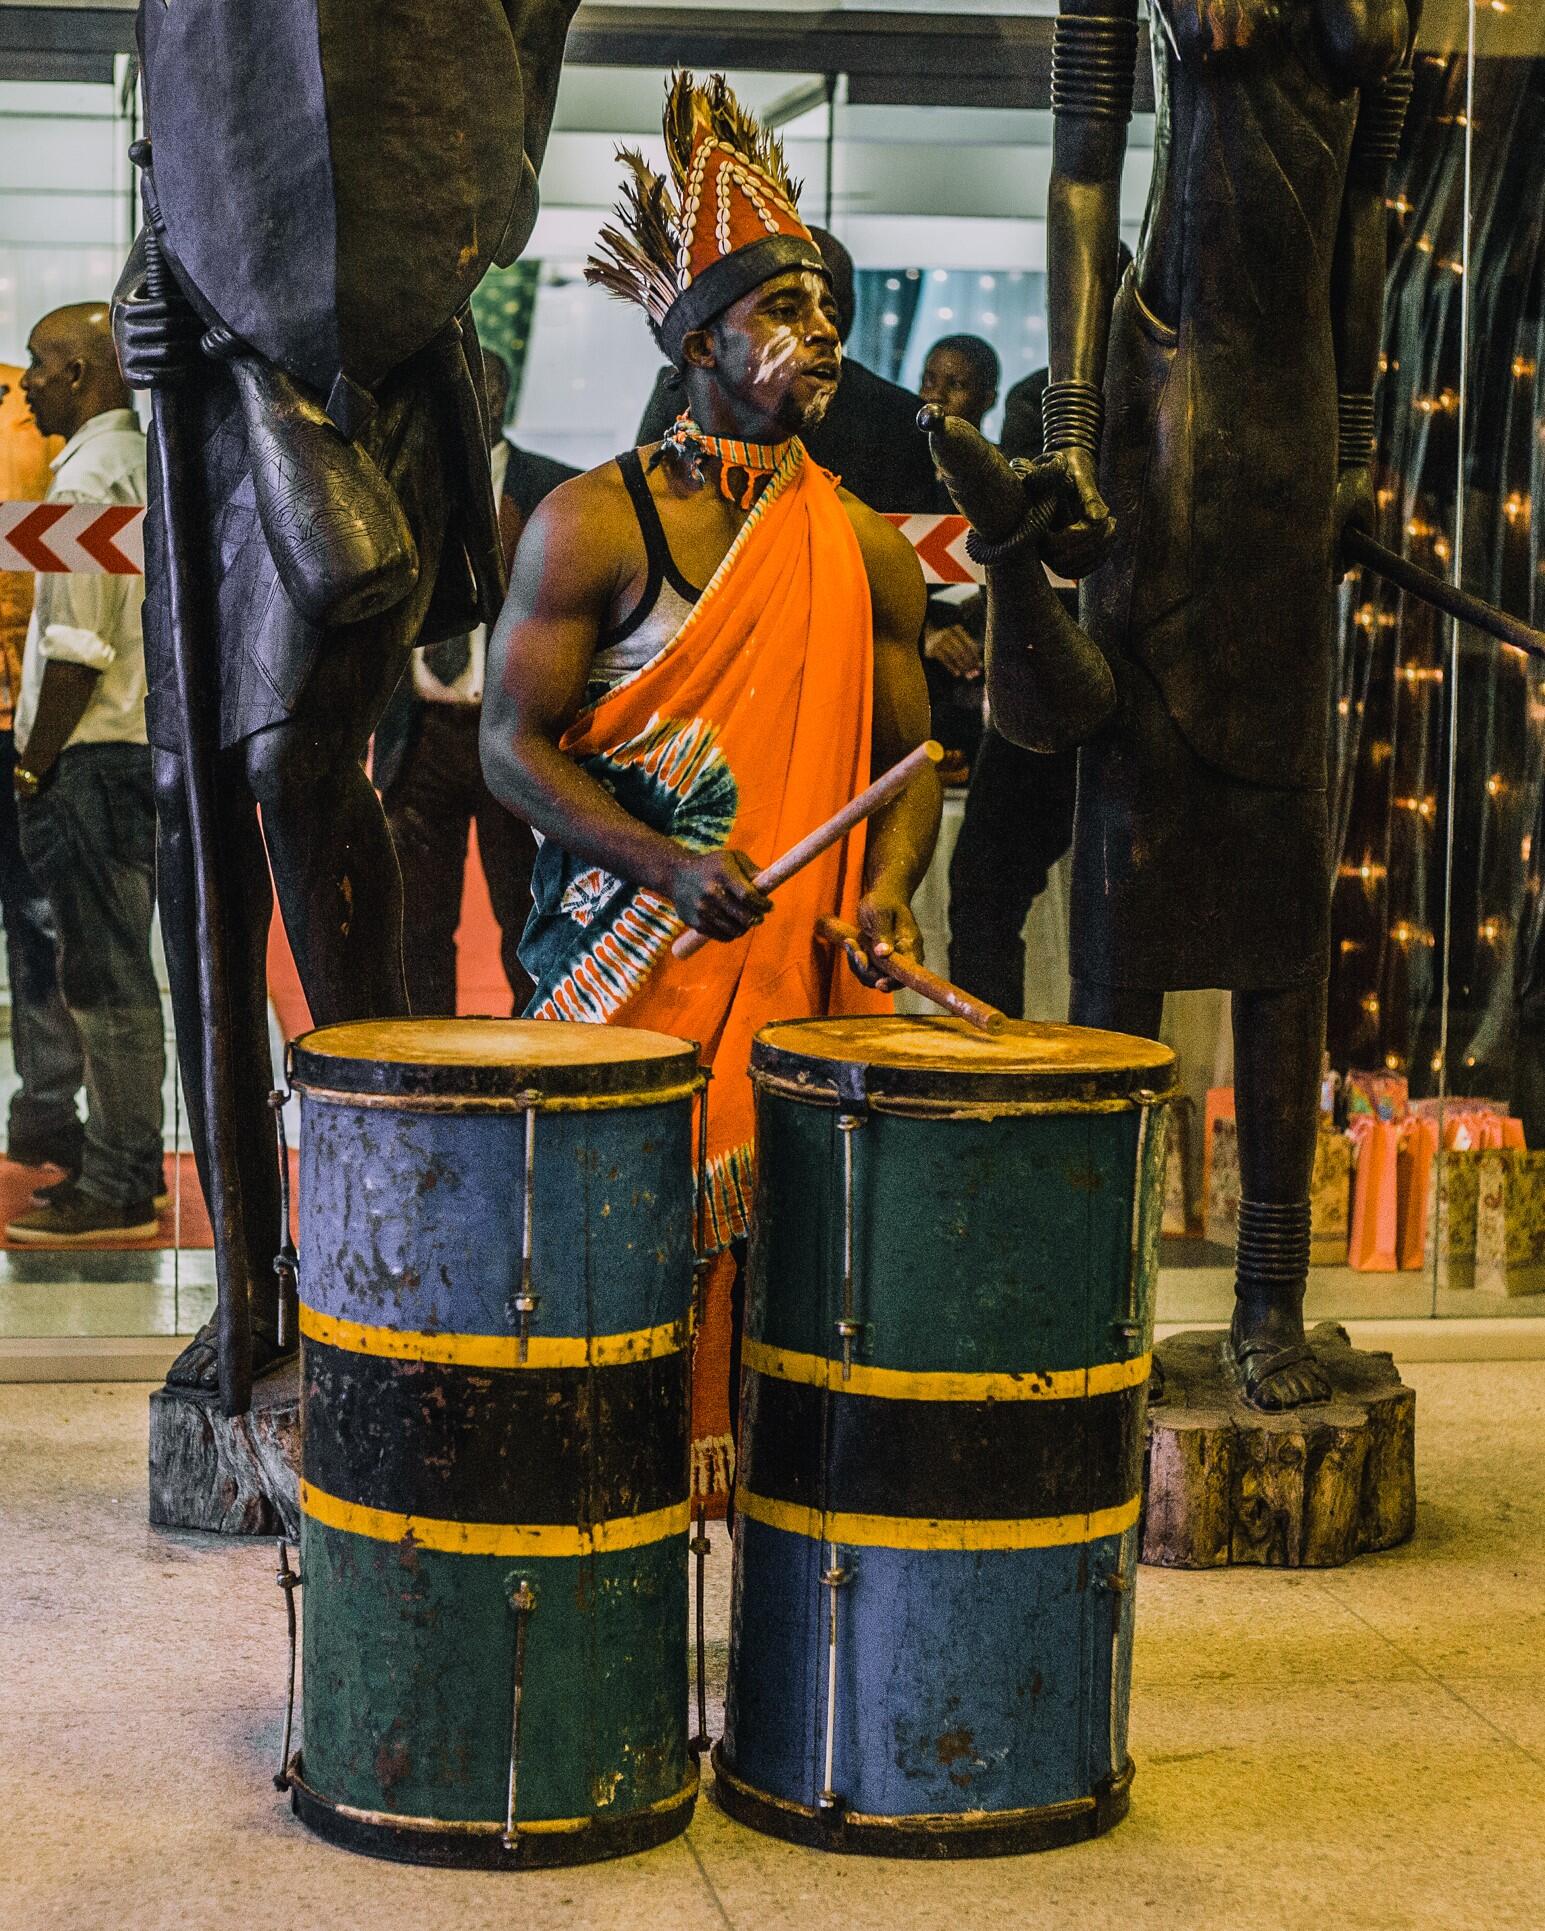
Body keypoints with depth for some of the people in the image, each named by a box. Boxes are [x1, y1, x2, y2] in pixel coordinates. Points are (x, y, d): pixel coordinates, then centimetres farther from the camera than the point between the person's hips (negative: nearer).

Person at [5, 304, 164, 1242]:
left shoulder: (88, 478, -14)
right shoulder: (137, 461, 16)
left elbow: (78, 647, -19)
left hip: (96, 755, -10)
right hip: (139, 742, 10)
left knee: (106, 978, -6)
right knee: (116, 972, 14)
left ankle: (117, 1189, -1)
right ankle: (124, 1167, 21)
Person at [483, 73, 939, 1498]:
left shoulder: (866, 552, 10)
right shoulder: (594, 523, -2)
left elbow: (907, 758, 15)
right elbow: (511, 742, -5)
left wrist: (887, 890, -5)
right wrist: (670, 864, -17)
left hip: (804, 970, 3)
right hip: (623, 956, -3)